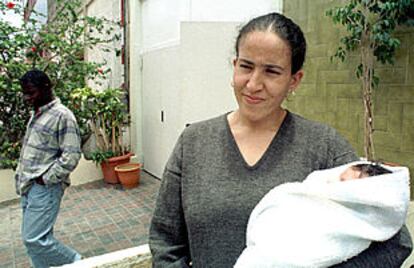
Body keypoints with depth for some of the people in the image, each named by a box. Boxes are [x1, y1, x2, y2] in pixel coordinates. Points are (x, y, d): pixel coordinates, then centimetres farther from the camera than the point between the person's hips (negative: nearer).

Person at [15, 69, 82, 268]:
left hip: (44, 189, -8)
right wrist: (21, 178, 15)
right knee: (35, 238, 14)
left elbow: (71, 156, -19)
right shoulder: (36, 114, 13)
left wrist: (45, 179, -16)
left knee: (34, 239, -6)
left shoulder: (62, 115, -15)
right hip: (28, 188, 9)